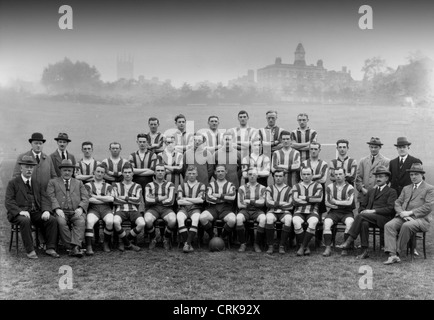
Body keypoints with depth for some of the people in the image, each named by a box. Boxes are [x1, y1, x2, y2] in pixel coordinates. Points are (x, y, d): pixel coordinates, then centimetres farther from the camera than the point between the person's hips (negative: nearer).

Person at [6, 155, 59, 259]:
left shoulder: (37, 182, 17)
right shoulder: (13, 183, 7)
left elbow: (44, 198, 8)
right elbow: (8, 202, -4)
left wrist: (46, 210, -13)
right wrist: (20, 211, -22)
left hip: (36, 213, 4)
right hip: (19, 214, -3)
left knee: (52, 220, -21)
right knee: (25, 221, -37)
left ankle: (50, 248, -18)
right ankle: (29, 251, -28)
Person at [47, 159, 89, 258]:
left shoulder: (79, 183, 25)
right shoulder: (53, 182, 20)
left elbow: (85, 198, 13)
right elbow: (51, 197, 4)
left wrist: (80, 208, -8)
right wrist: (57, 209, -14)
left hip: (76, 212, 1)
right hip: (61, 212, -1)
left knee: (81, 221, -32)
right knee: (61, 222, -34)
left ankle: (76, 247, -40)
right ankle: (70, 247, -27)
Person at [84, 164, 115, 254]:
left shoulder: (108, 186, 21)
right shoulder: (88, 185, 17)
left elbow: (111, 199, 2)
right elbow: (88, 199, -1)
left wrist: (95, 196, -1)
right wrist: (104, 199, 0)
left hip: (106, 208, 1)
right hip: (93, 208, -1)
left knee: (110, 221, -31)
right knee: (89, 222, -34)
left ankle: (106, 243, -10)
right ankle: (88, 247, -31)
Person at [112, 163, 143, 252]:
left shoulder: (137, 186, 20)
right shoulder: (116, 185, 19)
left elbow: (138, 200, 3)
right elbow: (115, 200, 2)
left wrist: (125, 198, 1)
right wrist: (132, 200, 2)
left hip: (133, 210, 1)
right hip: (120, 210, -1)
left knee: (142, 224, -30)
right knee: (116, 222, -37)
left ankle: (122, 242, -6)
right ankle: (128, 244, -12)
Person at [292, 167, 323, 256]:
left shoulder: (317, 185, 13)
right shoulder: (296, 186, 15)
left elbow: (319, 198, -7)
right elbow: (295, 200, -3)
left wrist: (305, 198, -3)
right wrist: (312, 200, -2)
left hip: (312, 212, -1)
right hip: (299, 212, 1)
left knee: (312, 222, -35)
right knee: (296, 222, -33)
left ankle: (302, 246, -23)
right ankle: (306, 247, -18)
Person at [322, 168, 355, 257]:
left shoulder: (349, 188, 1)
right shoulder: (330, 187, 8)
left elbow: (349, 203, -12)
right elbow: (327, 203, 2)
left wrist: (336, 202, -8)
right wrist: (342, 204, -10)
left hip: (346, 212, -1)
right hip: (333, 211, 2)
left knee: (350, 222, -33)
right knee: (326, 222, -28)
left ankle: (345, 248, -23)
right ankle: (328, 248, -25)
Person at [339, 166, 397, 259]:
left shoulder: (391, 192, 9)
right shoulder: (371, 191, 27)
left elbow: (390, 209, -6)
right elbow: (362, 206, 25)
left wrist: (373, 211, -15)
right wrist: (362, 211, 0)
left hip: (383, 219, -4)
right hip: (369, 217, 4)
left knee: (361, 216, -31)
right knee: (364, 223, -32)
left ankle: (349, 240, -28)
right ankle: (365, 251, -30)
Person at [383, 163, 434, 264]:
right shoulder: (406, 188, 25)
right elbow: (397, 203, 15)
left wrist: (410, 213, -13)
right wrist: (402, 213, -8)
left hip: (420, 218, -5)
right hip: (403, 217, 5)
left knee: (406, 226, -37)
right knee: (388, 225, -25)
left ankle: (397, 252, -24)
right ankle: (392, 255, -32)